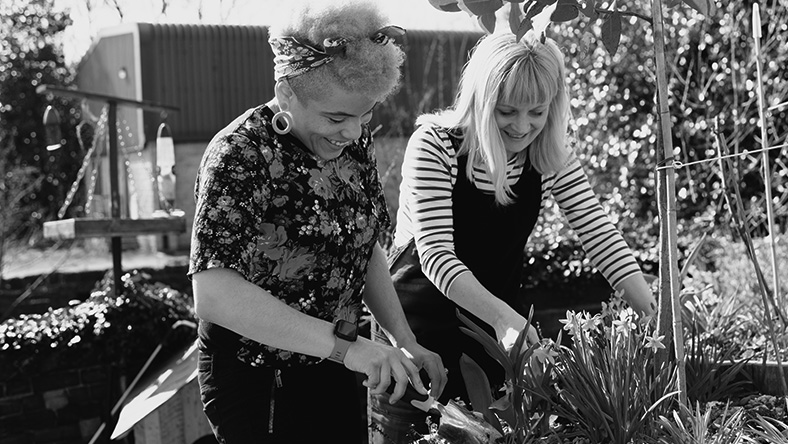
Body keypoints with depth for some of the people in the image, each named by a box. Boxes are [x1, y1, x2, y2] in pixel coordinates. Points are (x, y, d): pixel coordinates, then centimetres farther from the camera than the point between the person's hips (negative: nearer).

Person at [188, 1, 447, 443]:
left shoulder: (355, 141, -2)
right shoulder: (239, 158, -22)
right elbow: (213, 294, -33)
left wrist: (405, 341, -2)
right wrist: (343, 344, -36)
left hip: (336, 374, 6)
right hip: (257, 385, -6)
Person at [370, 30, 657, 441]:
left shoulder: (551, 155, -8)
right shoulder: (434, 145, -21)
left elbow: (598, 232, -9)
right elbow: (436, 254, -27)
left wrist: (654, 313, -21)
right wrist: (503, 316, -40)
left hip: (494, 324, 4)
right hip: (419, 323, -4)